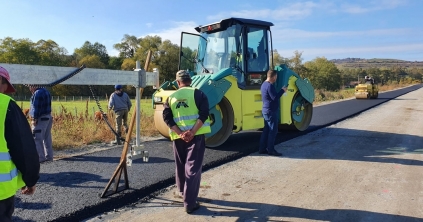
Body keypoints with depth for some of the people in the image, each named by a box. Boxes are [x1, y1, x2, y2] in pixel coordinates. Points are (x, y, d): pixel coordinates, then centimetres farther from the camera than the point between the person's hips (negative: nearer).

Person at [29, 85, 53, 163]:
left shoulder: (37, 93, -14)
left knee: (37, 138, -5)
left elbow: (36, 107, -18)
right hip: (48, 117, 10)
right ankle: (49, 156, 18)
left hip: (41, 118, -10)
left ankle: (40, 157, -4)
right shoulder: (46, 91, 15)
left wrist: (34, 118, -16)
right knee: (47, 137, 12)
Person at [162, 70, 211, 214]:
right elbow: (204, 114, -11)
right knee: (193, 168, -1)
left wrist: (180, 133, -7)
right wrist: (192, 131, -15)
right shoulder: (197, 93, 2)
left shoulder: (171, 98, 11)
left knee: (180, 166, 21)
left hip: (178, 137, 4)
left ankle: (183, 192, 40)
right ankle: (190, 203, -3)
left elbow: (167, 118, 1)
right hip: (196, 135, -3)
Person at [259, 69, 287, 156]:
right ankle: (271, 150, 2)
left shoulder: (264, 84, 14)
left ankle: (262, 149, 16)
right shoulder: (269, 85, -19)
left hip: (266, 110, 10)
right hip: (271, 111, -10)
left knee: (266, 130, 13)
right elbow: (275, 97, -23)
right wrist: (282, 90, -13)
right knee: (273, 131, -3)